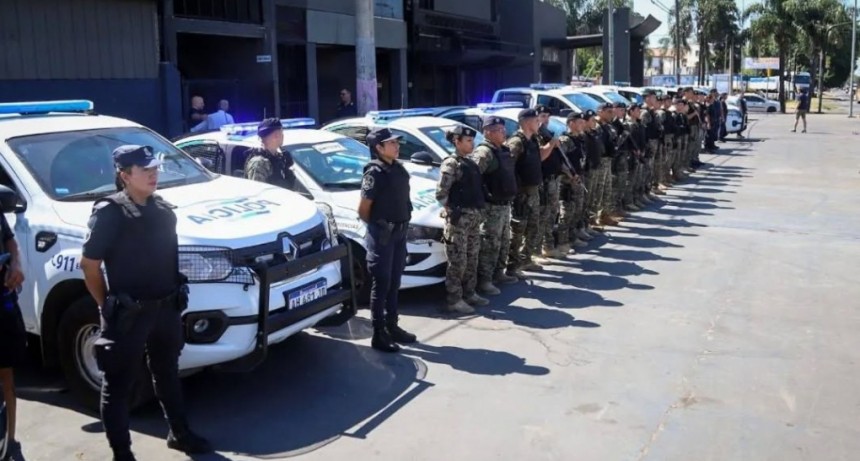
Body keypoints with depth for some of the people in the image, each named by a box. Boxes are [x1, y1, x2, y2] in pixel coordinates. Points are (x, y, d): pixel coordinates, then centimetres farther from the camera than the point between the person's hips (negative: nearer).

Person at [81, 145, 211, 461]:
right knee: (118, 385, 6)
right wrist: (108, 306, -6)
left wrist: (175, 296, 14)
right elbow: (89, 265, -11)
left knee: (167, 374, 22)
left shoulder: (163, 210, 6)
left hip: (166, 308, 7)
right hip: (127, 314, -7)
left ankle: (180, 433, 39)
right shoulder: (109, 213, -14)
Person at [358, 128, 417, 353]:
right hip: (382, 235, -8)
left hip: (399, 232, 8)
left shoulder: (398, 168, 8)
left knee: (394, 283, 15)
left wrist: (402, 224, 13)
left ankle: (392, 327, 27)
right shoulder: (375, 172, -15)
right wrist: (377, 226, 1)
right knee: (381, 285, -1)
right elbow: (363, 210, -12)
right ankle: (379, 335, 6)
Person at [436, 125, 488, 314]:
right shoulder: (451, 164, -11)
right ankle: (454, 300, 3)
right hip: (459, 218, -8)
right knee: (458, 261, -4)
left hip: (474, 216, 8)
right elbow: (441, 194, -16)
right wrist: (452, 211, -12)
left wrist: (478, 212, 11)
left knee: (472, 259, 15)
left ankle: (469, 293, 26)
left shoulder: (470, 164, 15)